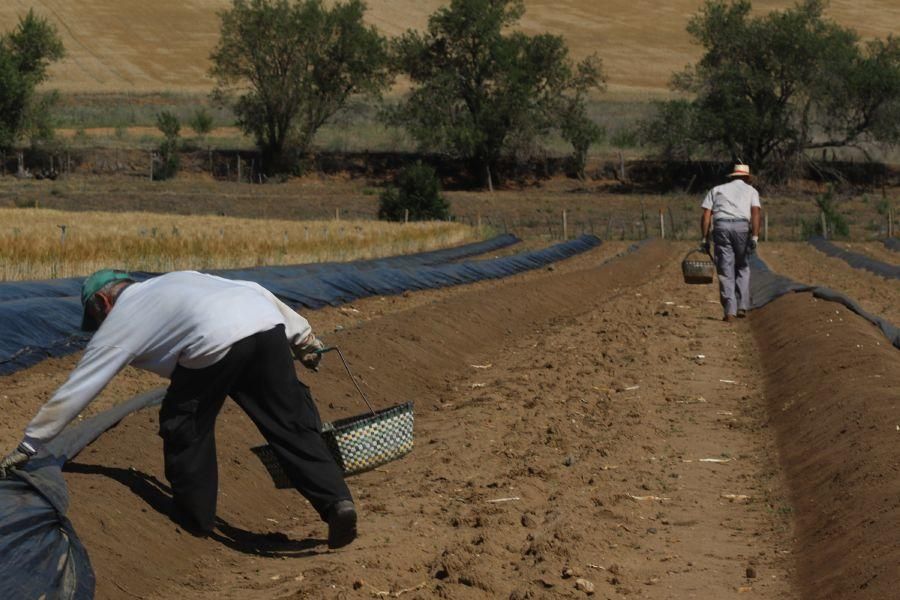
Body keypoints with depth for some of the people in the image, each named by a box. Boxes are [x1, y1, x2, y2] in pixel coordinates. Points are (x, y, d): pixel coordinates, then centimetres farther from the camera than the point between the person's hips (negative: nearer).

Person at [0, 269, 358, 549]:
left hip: (216, 342, -5)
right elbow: (255, 291, 30)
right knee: (291, 425, 10)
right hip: (268, 322, 6)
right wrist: (300, 334, 31)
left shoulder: (119, 321, 22)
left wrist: (29, 444, 32)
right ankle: (337, 501, -4)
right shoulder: (177, 279, 38)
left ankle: (194, 518, 27)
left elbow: (74, 390, 24)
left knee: (185, 428, 17)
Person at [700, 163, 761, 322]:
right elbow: (755, 213, 0)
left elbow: (706, 215, 10)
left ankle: (729, 311, -5)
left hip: (721, 227, 1)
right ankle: (742, 306, 10)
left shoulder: (717, 190, 23)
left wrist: (704, 239, 10)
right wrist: (755, 236, -8)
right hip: (742, 227, -1)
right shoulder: (751, 190, 18)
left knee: (725, 271, 3)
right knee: (742, 268, 18)